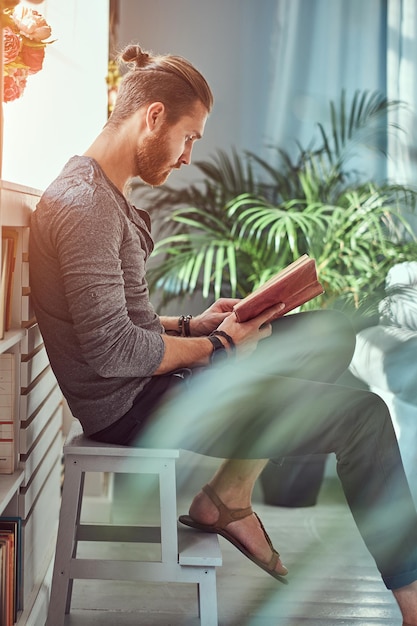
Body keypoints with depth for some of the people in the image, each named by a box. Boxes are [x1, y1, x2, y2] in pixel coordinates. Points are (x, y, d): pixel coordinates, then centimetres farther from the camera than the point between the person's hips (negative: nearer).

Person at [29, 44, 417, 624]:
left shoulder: (105, 194, 13)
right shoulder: (84, 203, -20)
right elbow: (111, 349, -25)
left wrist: (193, 325, 6)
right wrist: (216, 347, -11)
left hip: (145, 378, 10)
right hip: (128, 406, -10)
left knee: (330, 332, 11)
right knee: (362, 415, -13)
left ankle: (229, 497, 6)